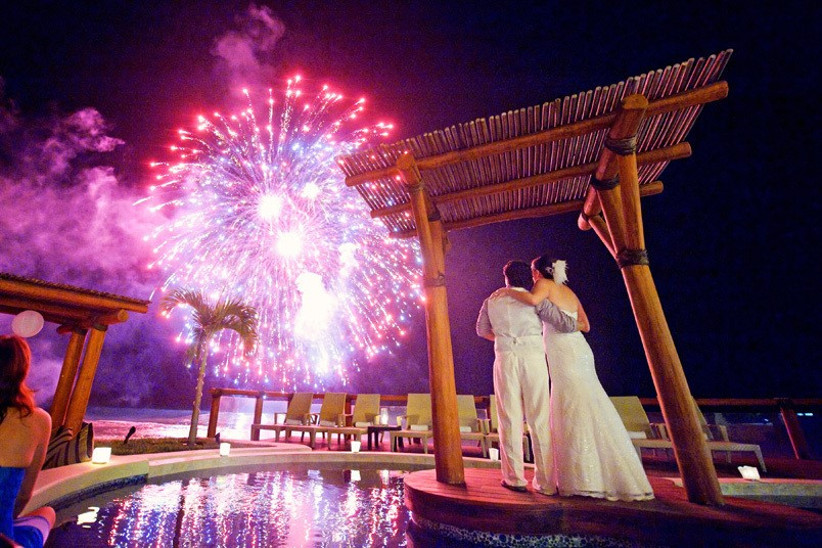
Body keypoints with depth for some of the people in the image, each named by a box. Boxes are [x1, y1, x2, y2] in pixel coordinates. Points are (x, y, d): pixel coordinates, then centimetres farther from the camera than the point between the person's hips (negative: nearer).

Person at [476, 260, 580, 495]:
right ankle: (545, 481, 13)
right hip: (533, 359, -1)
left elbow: (482, 330, 23)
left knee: (510, 419, 7)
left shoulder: (491, 301, 12)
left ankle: (515, 478, 11)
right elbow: (564, 324, -2)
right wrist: (578, 324, 20)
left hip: (505, 359, 1)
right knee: (540, 420, 7)